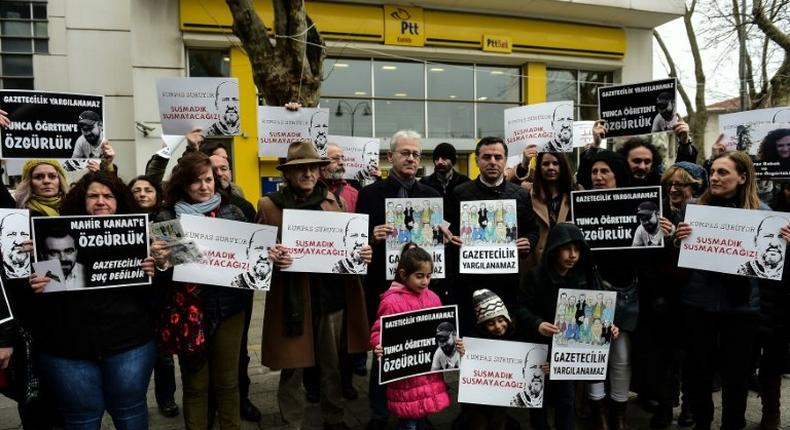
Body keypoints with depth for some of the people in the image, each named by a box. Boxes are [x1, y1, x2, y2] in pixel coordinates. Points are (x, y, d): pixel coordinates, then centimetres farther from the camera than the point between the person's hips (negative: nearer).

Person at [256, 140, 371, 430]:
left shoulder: (332, 202, 9)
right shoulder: (269, 205, 0)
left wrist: (362, 254, -8)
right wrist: (270, 257, -23)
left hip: (332, 296, 3)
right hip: (292, 299, -3)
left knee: (332, 365, 16)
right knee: (292, 368, 7)